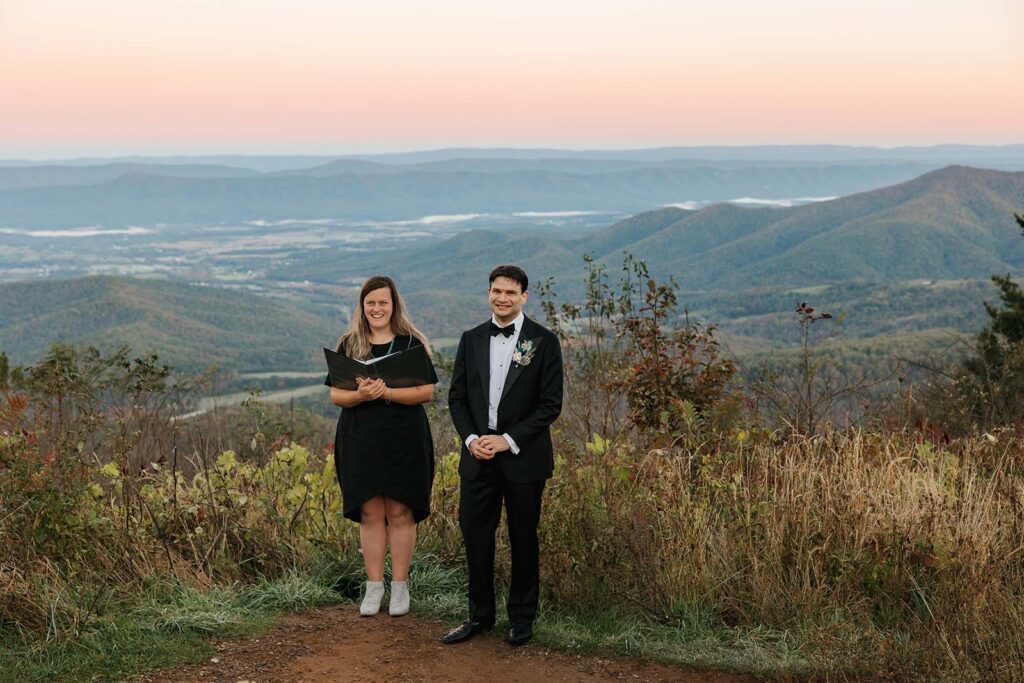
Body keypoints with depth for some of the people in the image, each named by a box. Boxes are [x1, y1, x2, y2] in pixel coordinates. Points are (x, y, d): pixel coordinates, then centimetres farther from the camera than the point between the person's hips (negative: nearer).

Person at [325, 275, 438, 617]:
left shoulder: (411, 343, 1)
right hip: (360, 441, 2)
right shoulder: (349, 345, 8)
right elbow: (336, 395, 3)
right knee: (370, 514, 5)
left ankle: (400, 585, 11)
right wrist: (360, 395, -18)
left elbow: (427, 392, -6)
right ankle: (374, 586, 13)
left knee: (400, 513, 1)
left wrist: (387, 392, -20)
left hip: (405, 440, -2)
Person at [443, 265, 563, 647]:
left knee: (523, 539, 8)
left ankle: (522, 618, 22)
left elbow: (551, 404, -7)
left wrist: (508, 440, -14)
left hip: (524, 457, -3)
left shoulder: (544, 341, -4)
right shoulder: (471, 340, 7)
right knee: (475, 535, 6)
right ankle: (480, 615, 21)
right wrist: (470, 438, -8)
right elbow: (457, 397, 9)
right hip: (478, 456, 3)